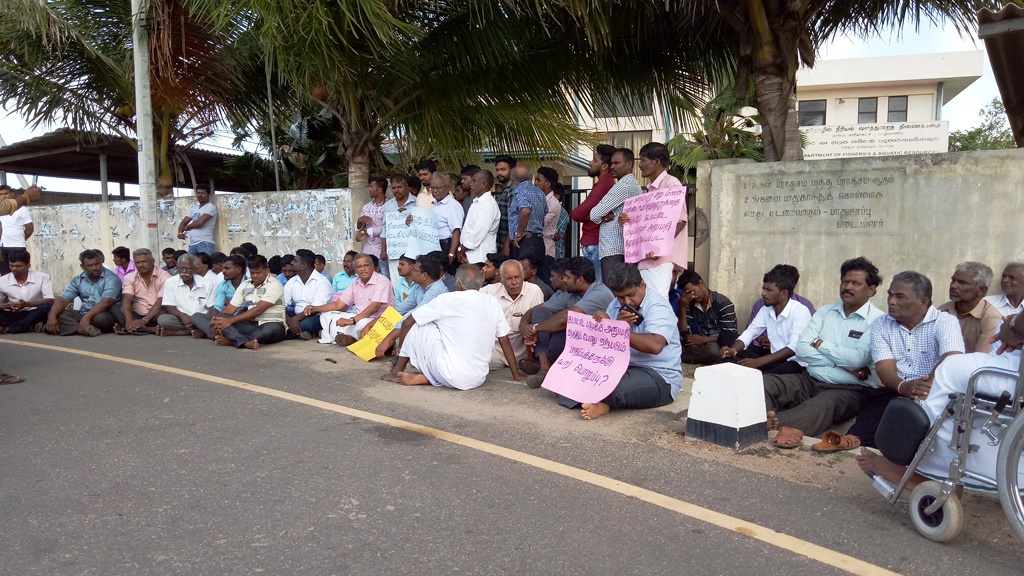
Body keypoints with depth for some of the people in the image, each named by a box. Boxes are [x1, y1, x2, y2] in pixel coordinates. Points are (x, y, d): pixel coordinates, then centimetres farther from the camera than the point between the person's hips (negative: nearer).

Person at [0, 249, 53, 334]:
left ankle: (9, 329, -25)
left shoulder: (42, 277, -8)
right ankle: (31, 326, -27)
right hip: (12, 315, 2)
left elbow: (50, 301, -15)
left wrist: (27, 304, -27)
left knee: (46, 307, -34)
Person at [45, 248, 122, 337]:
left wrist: (87, 317, -33)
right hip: (83, 315, 6)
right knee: (56, 313, -14)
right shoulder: (77, 280, 11)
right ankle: (85, 329, -36)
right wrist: (52, 316, -17)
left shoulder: (111, 279, -8)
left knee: (101, 318, -38)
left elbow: (106, 302, -21)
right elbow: (62, 300, 2)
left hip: (106, 315, -6)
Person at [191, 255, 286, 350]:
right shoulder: (244, 286, 11)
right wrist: (217, 321, -16)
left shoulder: (274, 285, -9)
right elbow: (230, 309, 6)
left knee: (272, 329, -45)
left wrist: (230, 320, -25)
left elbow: (258, 309, -19)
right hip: (250, 324, 6)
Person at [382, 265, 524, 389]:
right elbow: (505, 342, 9)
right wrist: (516, 375, 20)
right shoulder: (492, 303, 4)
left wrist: (402, 352, 20)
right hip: (478, 380, 5)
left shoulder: (447, 299, -5)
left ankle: (397, 372, 21)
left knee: (417, 325, 10)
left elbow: (407, 323, 4)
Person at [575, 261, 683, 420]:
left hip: (660, 377, -7)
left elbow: (655, 345, -32)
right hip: (624, 367, 7)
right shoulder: (616, 305, 10)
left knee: (613, 388, -35)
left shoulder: (657, 306, -13)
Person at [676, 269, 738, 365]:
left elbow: (729, 336, -14)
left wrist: (703, 339, -18)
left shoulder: (723, 303, -11)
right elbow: (684, 333, -1)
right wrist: (683, 309, -11)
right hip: (702, 344, 5)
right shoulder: (691, 304, 4)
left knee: (712, 349, -41)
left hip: (722, 346, -5)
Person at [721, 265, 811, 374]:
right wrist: (733, 350, -22)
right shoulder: (766, 309, 4)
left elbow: (794, 348, -26)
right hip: (775, 359, 6)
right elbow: (749, 332, 1)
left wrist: (758, 362, -34)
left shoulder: (800, 311, -16)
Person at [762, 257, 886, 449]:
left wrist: (820, 344, -2)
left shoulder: (878, 321, -2)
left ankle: (774, 423, -60)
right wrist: (843, 364, -9)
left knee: (824, 404, -39)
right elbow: (801, 350, 2)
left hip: (850, 390, -6)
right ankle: (767, 422, -48)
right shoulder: (825, 312, 13)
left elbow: (858, 359, -17)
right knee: (765, 382, -19)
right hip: (810, 380, 6)